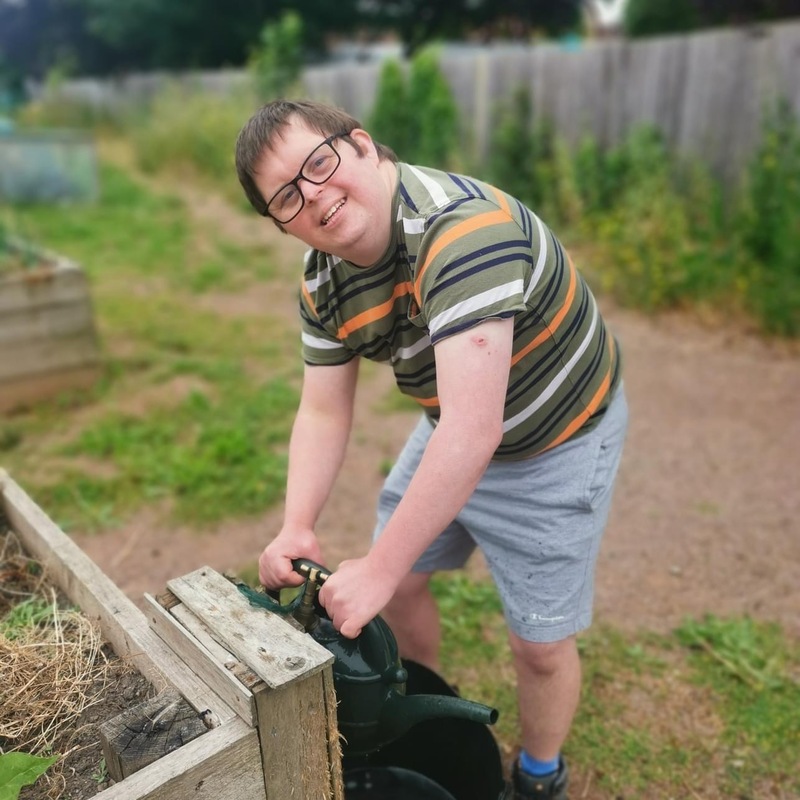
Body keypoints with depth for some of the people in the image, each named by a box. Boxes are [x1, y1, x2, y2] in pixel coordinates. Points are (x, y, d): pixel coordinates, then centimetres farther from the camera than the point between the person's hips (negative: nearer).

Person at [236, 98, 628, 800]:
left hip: (555, 444, -6)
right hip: (450, 430, 7)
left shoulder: (462, 228, -36)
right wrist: (296, 528, -19)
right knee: (400, 582, 14)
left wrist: (377, 570, -36)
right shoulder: (323, 285, -9)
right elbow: (323, 413, -5)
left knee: (539, 643, 3)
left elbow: (474, 433, -42)